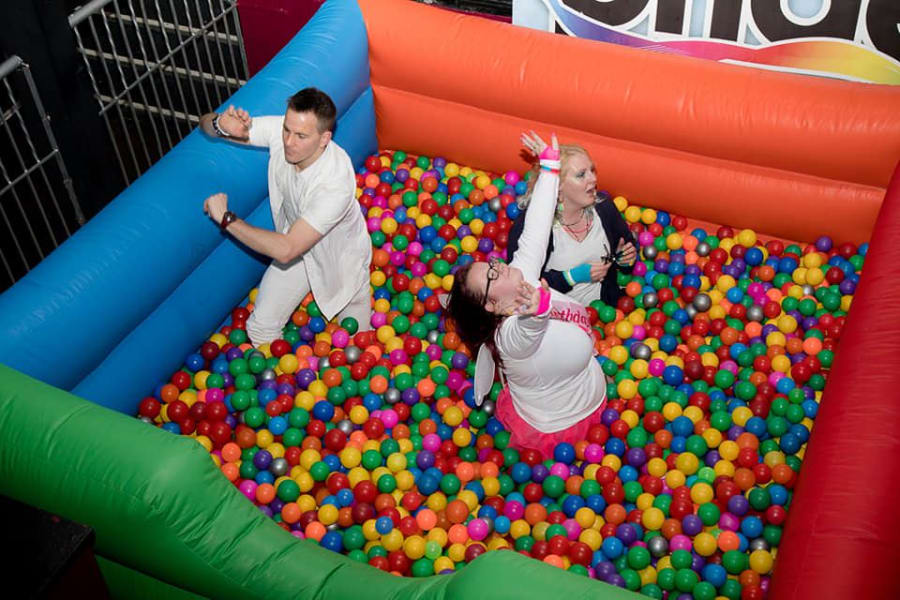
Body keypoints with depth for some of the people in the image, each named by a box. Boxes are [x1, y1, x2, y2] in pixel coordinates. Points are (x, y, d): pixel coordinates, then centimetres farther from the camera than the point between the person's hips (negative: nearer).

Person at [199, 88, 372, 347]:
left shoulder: (336, 182, -44)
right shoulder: (279, 131, -27)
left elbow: (285, 251, -44)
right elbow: (205, 123, -15)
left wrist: (226, 218, -37)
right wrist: (221, 125, -41)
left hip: (340, 258, -4)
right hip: (296, 243, 4)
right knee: (260, 331, 1)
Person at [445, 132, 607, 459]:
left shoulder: (524, 276, -17)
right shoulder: (513, 333, -40)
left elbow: (532, 236, -17)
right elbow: (529, 330, -62)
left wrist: (550, 166, -16)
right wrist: (537, 311, -86)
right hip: (557, 429, -7)